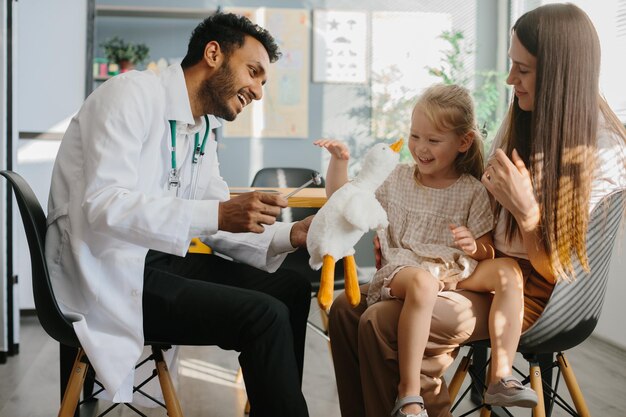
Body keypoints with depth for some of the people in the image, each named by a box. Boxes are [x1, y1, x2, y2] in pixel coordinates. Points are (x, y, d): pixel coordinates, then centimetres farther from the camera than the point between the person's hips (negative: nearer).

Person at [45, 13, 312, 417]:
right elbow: (103, 205, -26)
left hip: (158, 260, 9)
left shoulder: (204, 129, 11)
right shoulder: (133, 94, -15)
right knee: (263, 316, -20)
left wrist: (287, 236, -8)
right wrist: (216, 214, -33)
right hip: (108, 274, -9)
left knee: (292, 288, 6)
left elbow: (215, 225, 9)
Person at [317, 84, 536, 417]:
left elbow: (488, 251, 7)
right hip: (404, 267, -2)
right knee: (423, 282, -39)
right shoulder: (398, 179, 12)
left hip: (456, 271, 2)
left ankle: (501, 376, -24)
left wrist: (474, 246, -17)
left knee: (508, 270, -24)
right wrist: (339, 161, 4)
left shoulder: (472, 192, 6)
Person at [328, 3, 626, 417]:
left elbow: (559, 271, -11)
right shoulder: (522, 119, 5)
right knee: (347, 309, -8)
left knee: (381, 325, -24)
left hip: (531, 293, -7)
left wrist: (525, 209, -27)